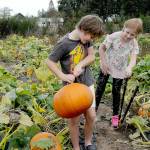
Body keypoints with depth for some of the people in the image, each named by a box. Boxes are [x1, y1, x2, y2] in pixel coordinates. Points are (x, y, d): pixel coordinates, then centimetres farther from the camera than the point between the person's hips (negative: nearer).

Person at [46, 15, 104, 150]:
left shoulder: (86, 38, -5)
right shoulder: (64, 43, -20)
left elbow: (92, 56, -3)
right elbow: (50, 62, -12)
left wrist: (80, 65, -21)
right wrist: (63, 76, -23)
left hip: (87, 83, 5)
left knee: (91, 116, 9)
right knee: (74, 120, 5)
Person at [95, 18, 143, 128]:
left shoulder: (134, 44, -16)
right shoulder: (114, 36, -22)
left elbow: (133, 59, -27)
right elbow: (102, 48, -13)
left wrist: (129, 68, -48)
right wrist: (103, 62, -16)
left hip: (120, 70, 1)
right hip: (106, 66, -1)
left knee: (116, 92, 9)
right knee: (100, 88, 6)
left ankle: (115, 115, 24)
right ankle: (94, 109, 25)